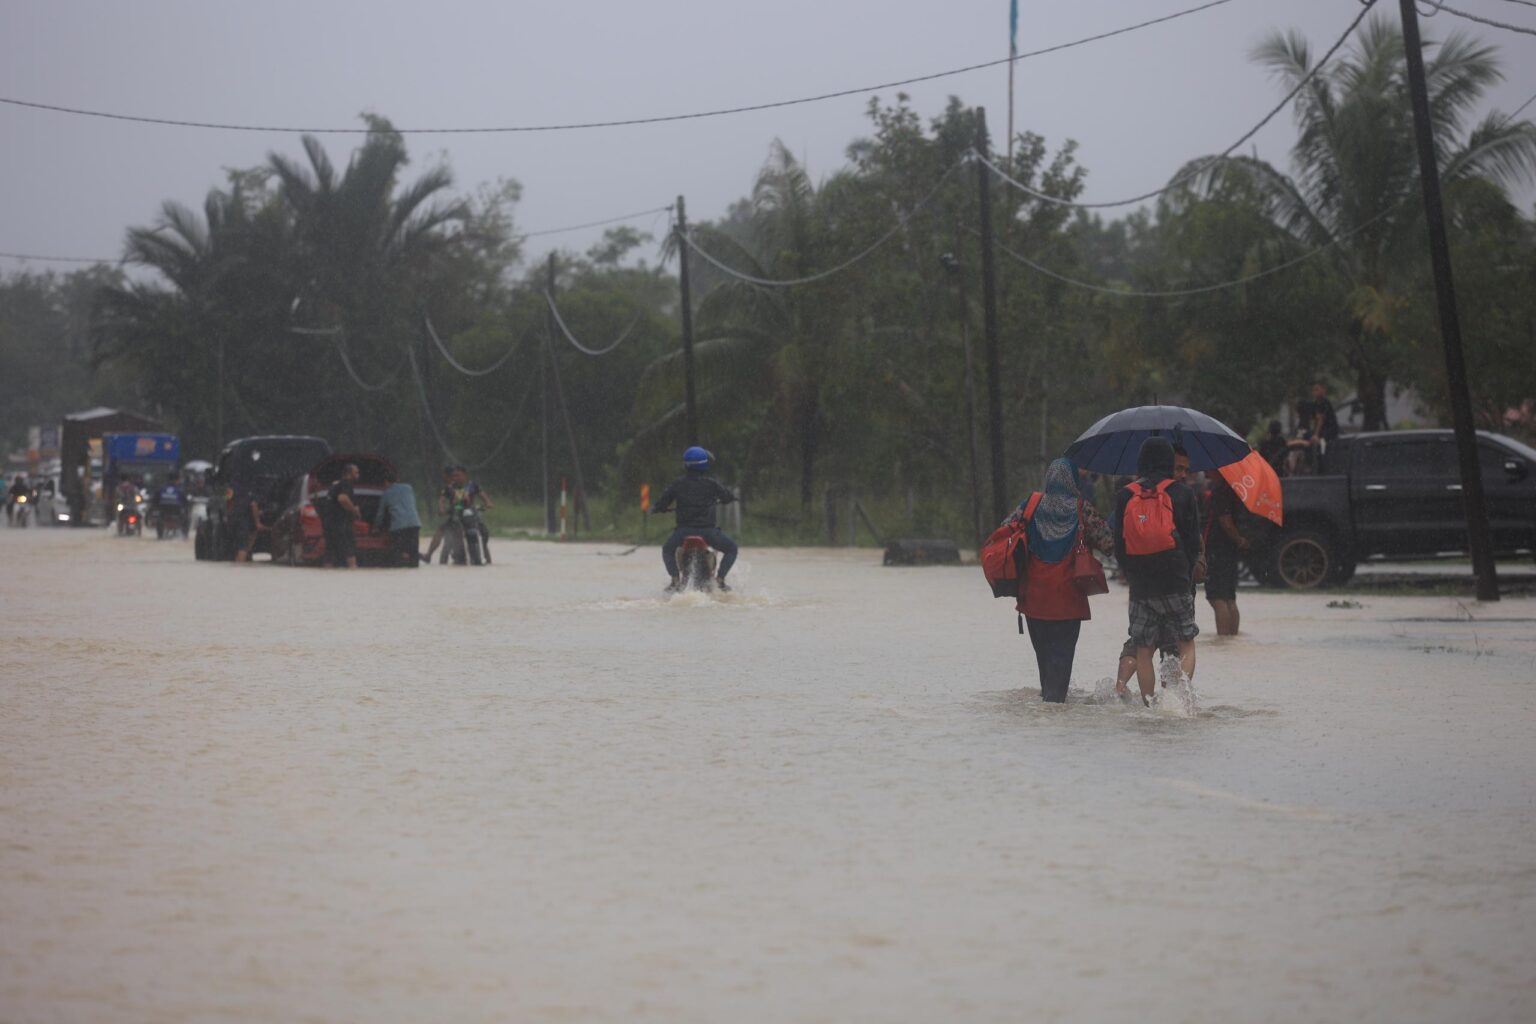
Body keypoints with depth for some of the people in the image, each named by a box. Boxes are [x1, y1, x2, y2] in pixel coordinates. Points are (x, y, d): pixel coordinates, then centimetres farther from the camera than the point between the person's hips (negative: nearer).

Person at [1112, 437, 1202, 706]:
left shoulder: (1125, 497, 3)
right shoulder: (1182, 494, -1)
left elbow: (1120, 547, 7)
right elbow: (1194, 542, 2)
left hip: (1140, 584, 2)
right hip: (1177, 582, -1)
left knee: (1143, 649, 8)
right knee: (1186, 644, 6)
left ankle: (1149, 703, 5)